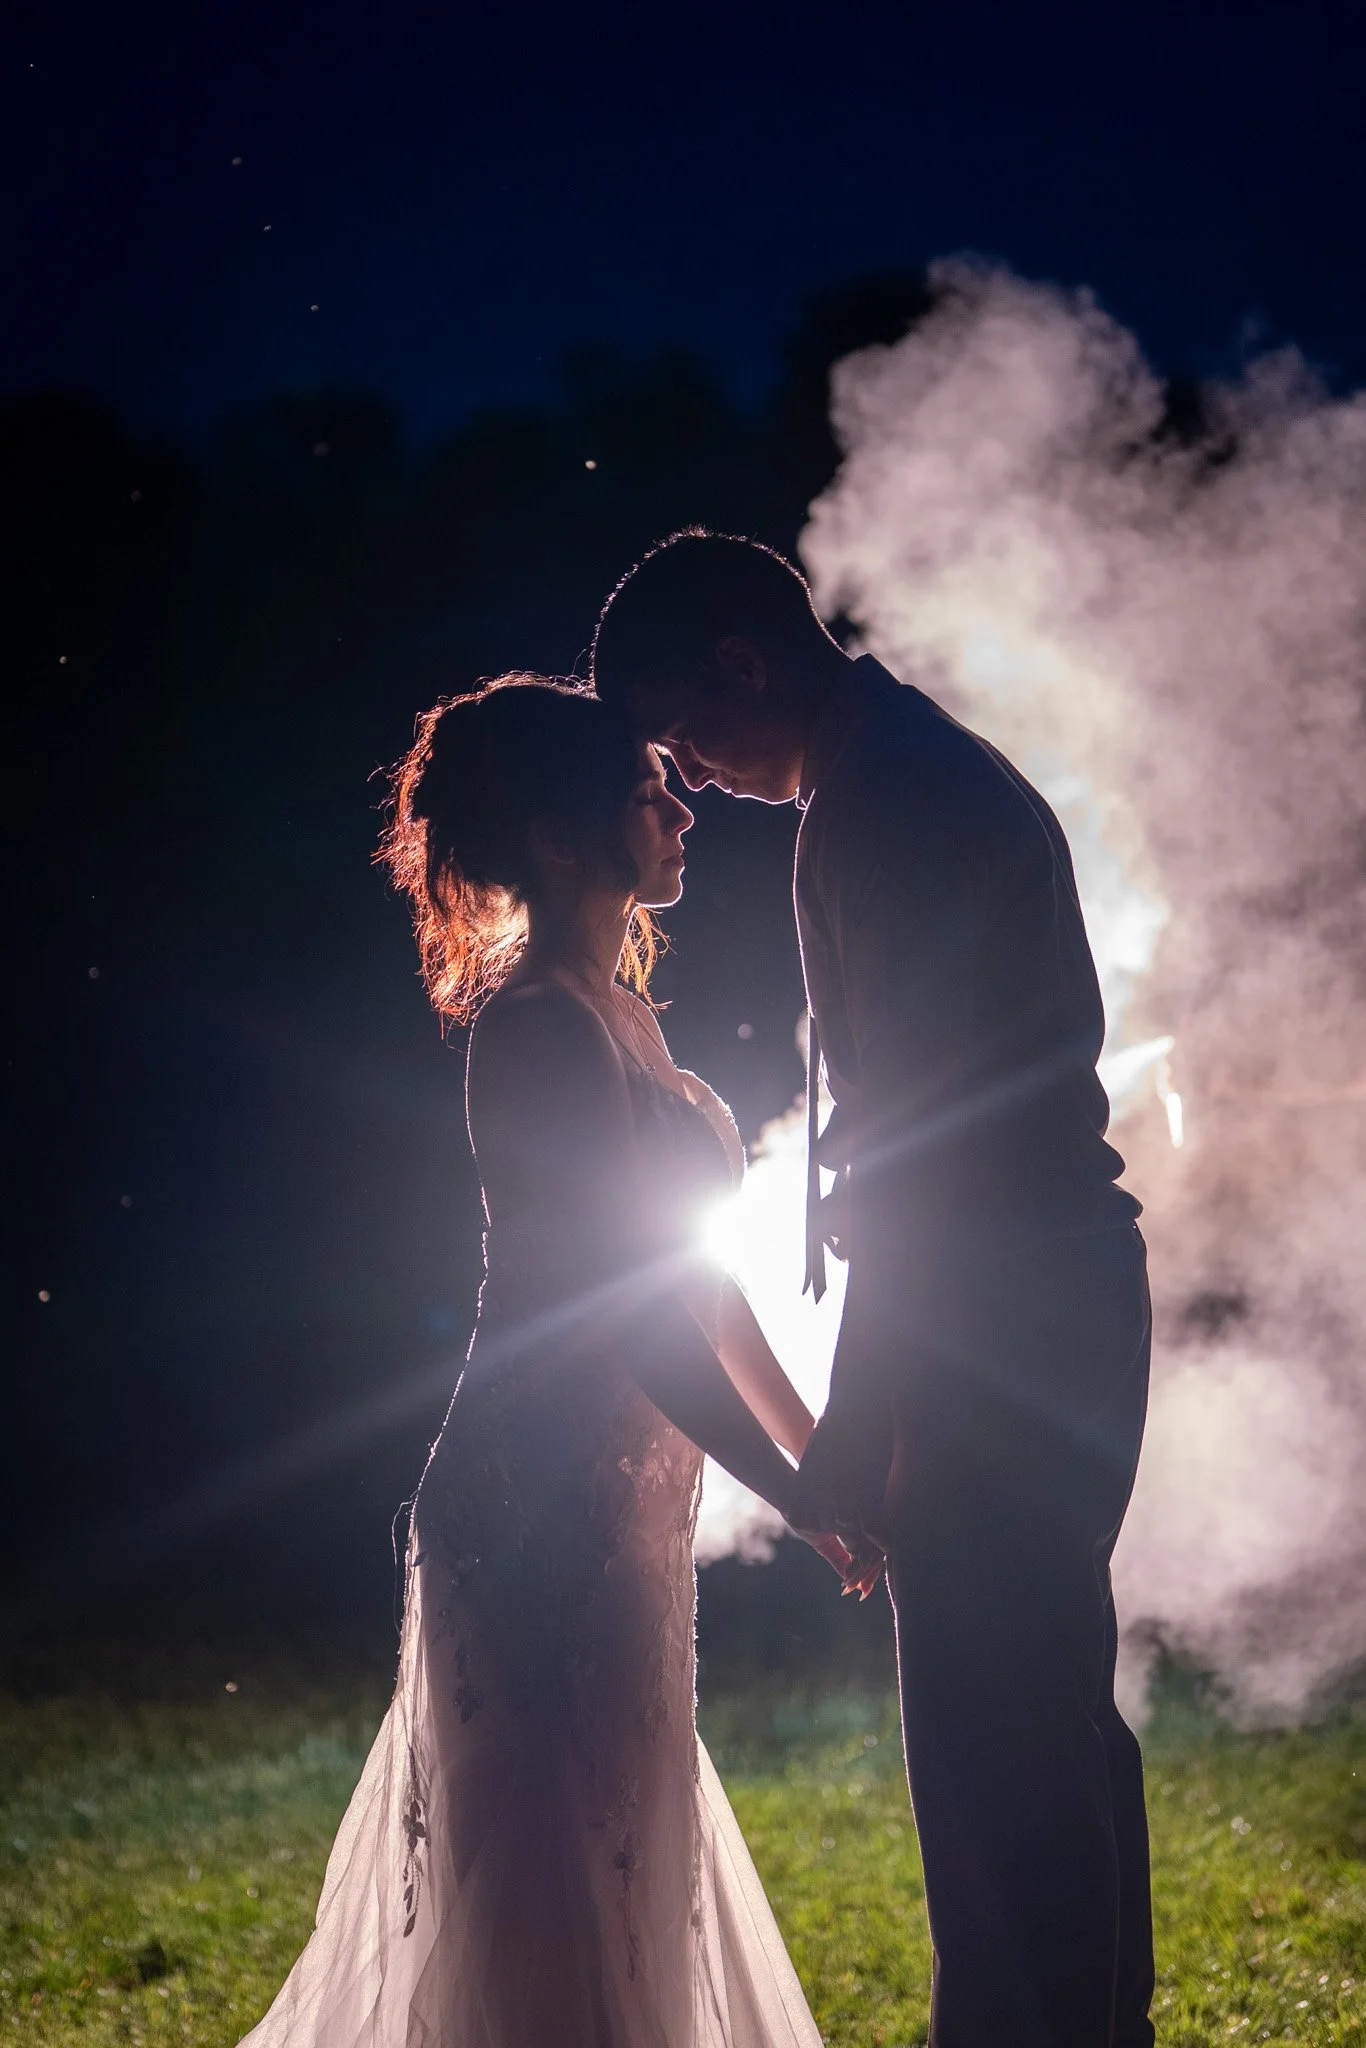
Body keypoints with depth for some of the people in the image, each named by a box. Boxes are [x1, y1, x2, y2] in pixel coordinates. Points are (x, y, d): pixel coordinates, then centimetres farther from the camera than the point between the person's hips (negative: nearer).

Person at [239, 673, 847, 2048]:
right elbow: (628, 1310, -22)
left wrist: (814, 1448, 18)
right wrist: (803, 1497, -19)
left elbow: (688, 1278, 18)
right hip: (549, 1502, -10)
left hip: (618, 1496, 10)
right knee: (564, 1883, -3)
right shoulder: (541, 1024, -17)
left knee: (623, 1856, 18)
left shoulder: (615, 1008, 13)